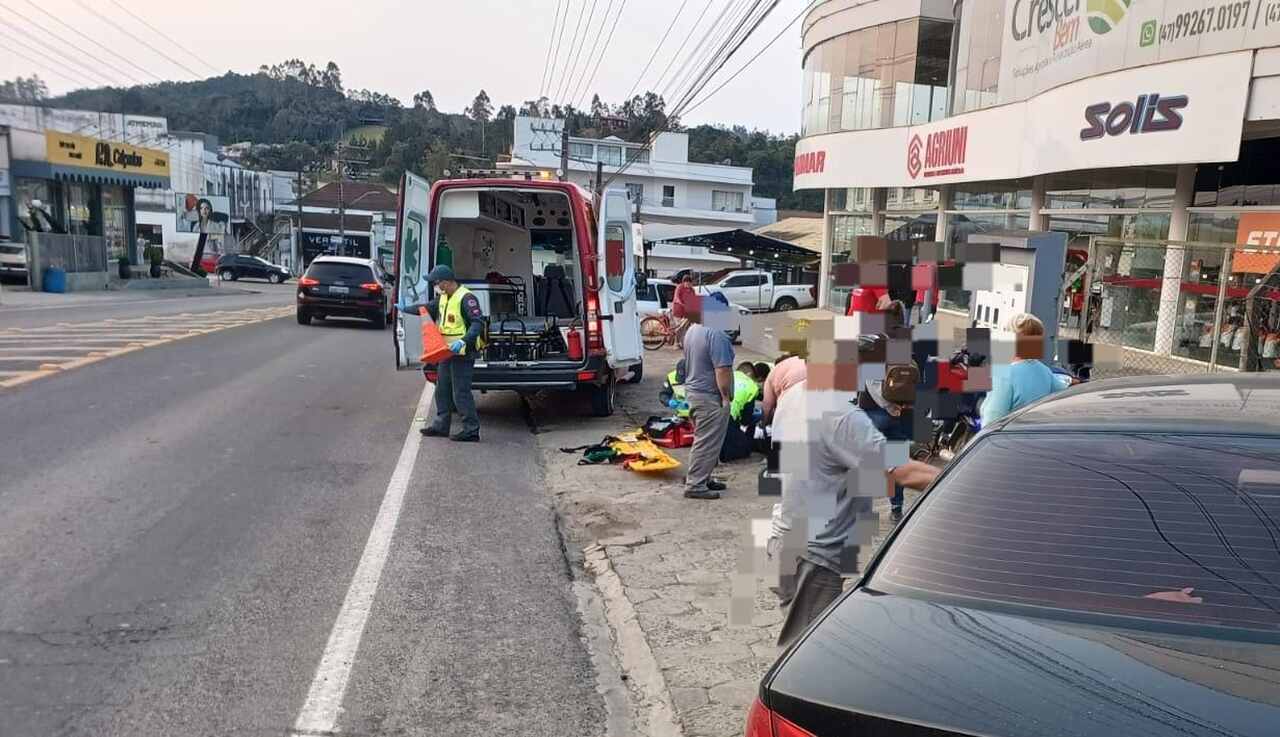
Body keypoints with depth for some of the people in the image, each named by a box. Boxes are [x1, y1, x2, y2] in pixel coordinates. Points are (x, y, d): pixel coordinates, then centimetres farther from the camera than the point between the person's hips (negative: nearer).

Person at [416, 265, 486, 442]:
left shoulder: (466, 298, -19)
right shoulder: (443, 298, 11)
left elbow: (478, 322, -26)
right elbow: (429, 308, 29)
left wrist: (463, 341, -38)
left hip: (462, 353, -10)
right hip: (447, 352, 10)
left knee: (461, 393, -7)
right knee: (442, 390, 17)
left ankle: (471, 430, 1)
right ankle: (441, 426, 29)